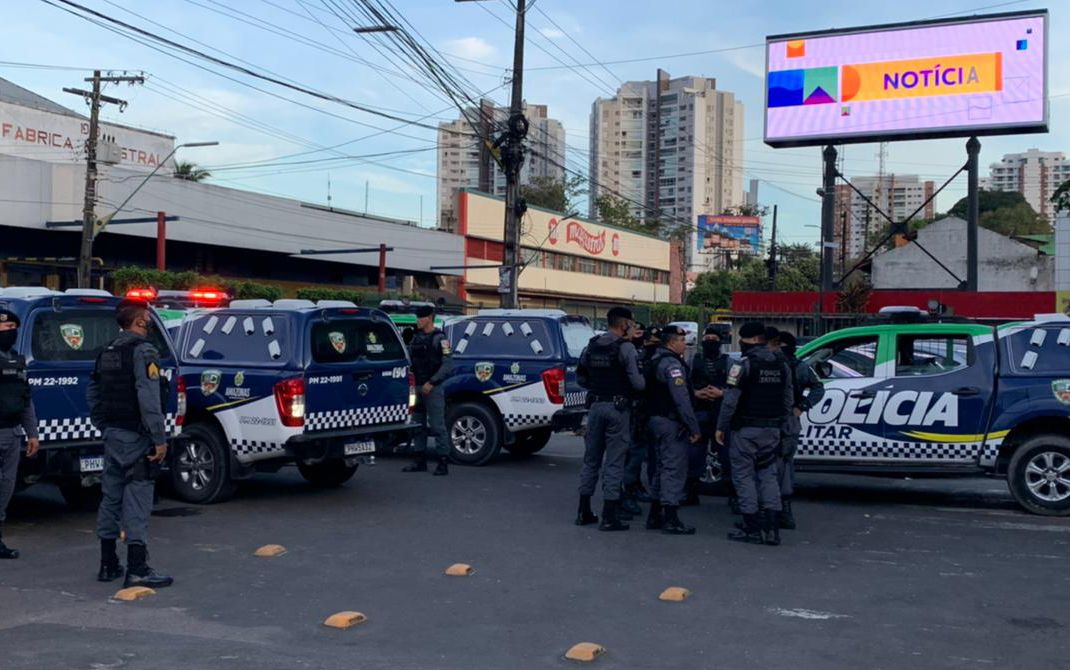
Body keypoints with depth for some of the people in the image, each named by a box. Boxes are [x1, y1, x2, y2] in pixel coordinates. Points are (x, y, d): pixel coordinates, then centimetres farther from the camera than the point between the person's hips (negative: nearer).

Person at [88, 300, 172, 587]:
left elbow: (93, 393, 18)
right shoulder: (143, 351, -14)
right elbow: (149, 399, -22)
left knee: (111, 497, 14)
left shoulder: (108, 352, 14)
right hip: (136, 437, -9)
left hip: (112, 434, 9)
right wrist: (159, 439, -20)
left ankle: (108, 565, 22)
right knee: (137, 500, -7)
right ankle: (137, 569, -5)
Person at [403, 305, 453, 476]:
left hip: (433, 389, -7)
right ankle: (420, 461, 19)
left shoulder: (439, 338, -7)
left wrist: (431, 382, -17)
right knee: (418, 425, 11)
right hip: (417, 388, 8)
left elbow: (448, 364, -14)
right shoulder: (416, 337, 15)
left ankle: (443, 463, -5)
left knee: (437, 426, -7)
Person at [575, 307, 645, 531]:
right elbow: (637, 383, -17)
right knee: (614, 462, -1)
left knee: (591, 459, 14)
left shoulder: (592, 346, 7)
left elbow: (581, 377, 11)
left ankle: (584, 512, 20)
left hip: (595, 405, 6)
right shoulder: (625, 347, -12)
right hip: (618, 408, -6)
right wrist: (644, 381, 4)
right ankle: (609, 516, 0)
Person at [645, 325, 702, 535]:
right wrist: (694, 427, -21)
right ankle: (670, 520, -6)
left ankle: (655, 516, 22)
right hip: (672, 423, -10)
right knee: (675, 470, -7)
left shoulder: (657, 361, 16)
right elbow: (681, 399, -22)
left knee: (664, 468, 17)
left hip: (658, 418, 10)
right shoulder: (672, 364, -16)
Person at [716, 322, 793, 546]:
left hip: (747, 429, -6)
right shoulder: (781, 365, 10)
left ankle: (751, 528, 1)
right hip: (772, 430, 6)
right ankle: (772, 527, 7)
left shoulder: (743, 365, -11)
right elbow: (788, 399, 12)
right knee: (768, 475, 12)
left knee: (744, 475, 2)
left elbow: (730, 400, -13)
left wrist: (721, 427, -6)